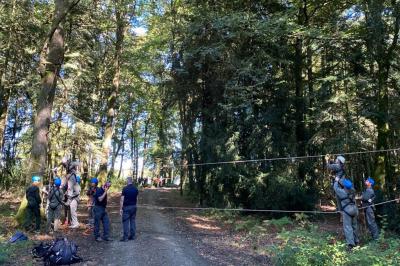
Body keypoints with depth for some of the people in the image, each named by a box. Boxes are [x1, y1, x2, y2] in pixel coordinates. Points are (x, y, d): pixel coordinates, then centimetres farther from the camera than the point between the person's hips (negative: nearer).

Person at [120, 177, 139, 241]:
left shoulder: (125, 189, -12)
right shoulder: (135, 189, 5)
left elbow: (122, 199, -12)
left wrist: (120, 209, -9)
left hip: (126, 207, -5)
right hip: (134, 206, 5)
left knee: (126, 222, 0)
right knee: (132, 221, 10)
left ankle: (125, 237, 0)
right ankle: (132, 236, 13)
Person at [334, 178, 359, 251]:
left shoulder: (342, 192, -12)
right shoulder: (353, 191, 4)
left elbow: (336, 188, 3)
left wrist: (336, 181, 19)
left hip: (347, 211, -6)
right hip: (354, 209, 6)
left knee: (347, 227, -9)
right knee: (354, 226, 19)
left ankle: (350, 243, -19)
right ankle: (356, 241, 30)